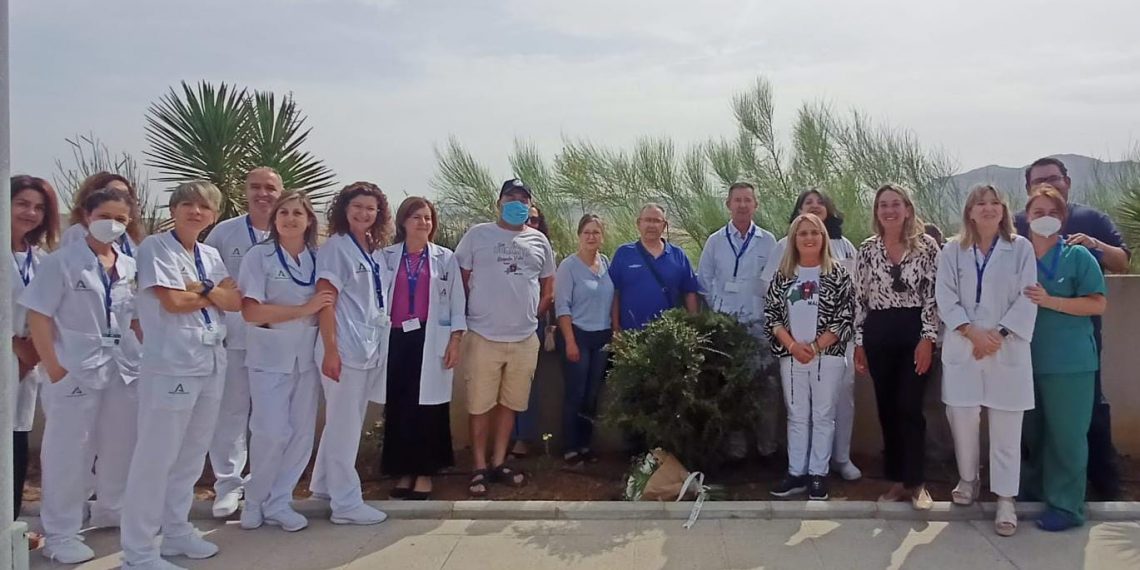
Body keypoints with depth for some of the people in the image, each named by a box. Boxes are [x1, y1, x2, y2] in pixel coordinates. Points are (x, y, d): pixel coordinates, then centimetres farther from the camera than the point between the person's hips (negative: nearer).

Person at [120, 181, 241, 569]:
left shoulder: (211, 256, 15)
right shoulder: (155, 248, -5)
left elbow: (235, 301, 5)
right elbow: (172, 301, -16)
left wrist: (199, 289, -10)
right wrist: (213, 293, -1)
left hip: (211, 361, 7)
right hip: (171, 364, -7)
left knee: (192, 455, 15)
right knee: (156, 457, -2)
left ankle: (176, 531, 30)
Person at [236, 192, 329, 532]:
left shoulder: (318, 258, 5)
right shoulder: (259, 256, -6)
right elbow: (251, 312, -14)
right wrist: (305, 309, -17)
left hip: (307, 356, 4)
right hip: (270, 357, -4)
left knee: (303, 433, 4)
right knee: (273, 432, -6)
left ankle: (278, 503, 19)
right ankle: (255, 500, 17)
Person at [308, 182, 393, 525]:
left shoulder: (374, 251, 12)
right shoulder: (336, 247, -8)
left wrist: (378, 344, 13)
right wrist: (330, 349, -19)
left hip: (369, 348, 8)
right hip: (345, 349, -8)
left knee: (349, 423, 17)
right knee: (344, 426, -1)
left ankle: (325, 485, 31)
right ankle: (346, 503, 8)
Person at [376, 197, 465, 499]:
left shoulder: (446, 258, 7)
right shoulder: (386, 256, 7)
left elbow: (457, 301, 6)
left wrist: (455, 340, -2)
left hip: (431, 340, -1)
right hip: (396, 339, 1)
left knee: (428, 407, 0)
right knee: (398, 407, 3)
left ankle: (424, 472, 11)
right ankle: (404, 471, 16)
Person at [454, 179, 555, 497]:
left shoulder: (539, 241, 10)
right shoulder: (477, 235, 0)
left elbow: (548, 287, 19)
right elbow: (459, 279, 2)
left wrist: (533, 315, 10)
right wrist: (473, 314, 1)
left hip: (525, 339, 3)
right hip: (483, 337, -3)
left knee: (509, 403, 12)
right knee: (480, 405, 3)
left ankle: (499, 463, 24)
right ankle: (480, 468, 14)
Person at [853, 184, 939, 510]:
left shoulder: (926, 245, -1)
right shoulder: (867, 249, 6)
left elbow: (933, 295, -5)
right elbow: (860, 298, 8)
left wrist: (927, 338, -11)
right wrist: (859, 343, 5)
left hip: (914, 332, -3)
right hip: (878, 334, 3)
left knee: (909, 407, -6)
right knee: (887, 408, 7)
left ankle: (916, 482, 7)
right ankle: (897, 480, 17)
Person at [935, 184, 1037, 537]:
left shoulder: (1021, 248, 5)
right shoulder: (953, 250, 7)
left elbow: (1027, 298, -1)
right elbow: (945, 296, 0)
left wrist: (999, 334, -12)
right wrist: (972, 332, -12)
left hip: (1008, 348, -1)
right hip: (963, 347, 1)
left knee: (1006, 427, 0)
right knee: (963, 418, 3)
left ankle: (1005, 500, 7)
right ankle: (968, 479, 27)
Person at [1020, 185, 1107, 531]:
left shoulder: (1078, 256, -4)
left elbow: (1098, 304, -10)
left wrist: (1050, 301, -18)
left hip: (1068, 362, -4)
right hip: (1028, 359, 4)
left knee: (1066, 434, 0)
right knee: (1031, 431, 15)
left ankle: (1066, 506, 8)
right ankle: (1034, 489, 32)